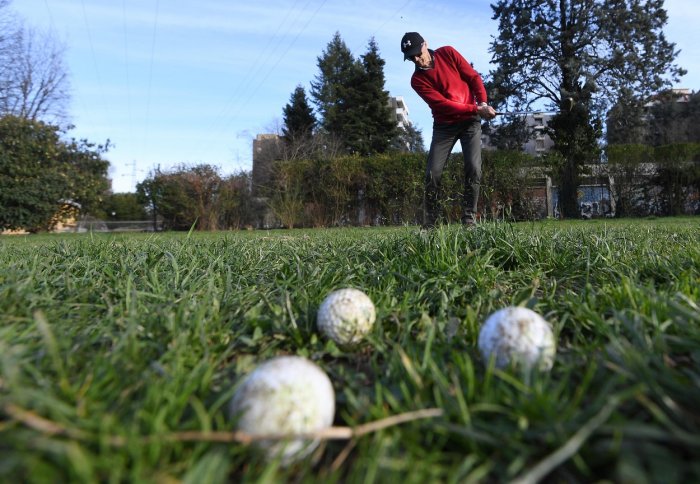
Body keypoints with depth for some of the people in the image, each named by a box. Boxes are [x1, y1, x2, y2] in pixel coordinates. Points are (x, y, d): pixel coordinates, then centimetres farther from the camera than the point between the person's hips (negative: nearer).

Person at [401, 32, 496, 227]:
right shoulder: (417, 80, -8)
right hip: (445, 125, 0)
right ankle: (430, 224, 0)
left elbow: (473, 77, 0)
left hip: (470, 121, 1)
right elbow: (443, 103, -17)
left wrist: (483, 102, -16)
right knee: (433, 173, -9)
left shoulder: (448, 53, -1)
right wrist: (476, 109, -23)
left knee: (473, 169, -13)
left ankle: (469, 219, -6)